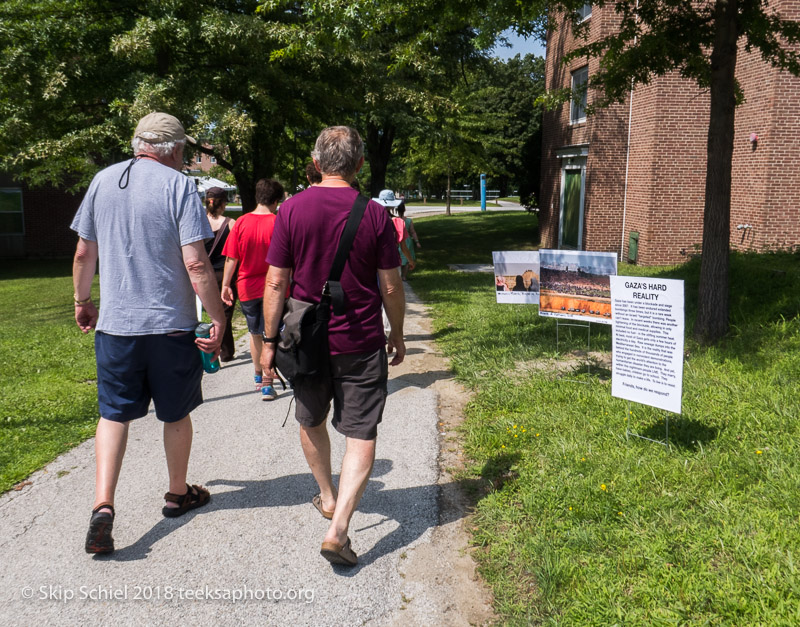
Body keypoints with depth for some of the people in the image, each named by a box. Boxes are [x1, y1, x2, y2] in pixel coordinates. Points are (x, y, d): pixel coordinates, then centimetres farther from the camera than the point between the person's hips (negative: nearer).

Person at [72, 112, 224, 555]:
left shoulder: (103, 181, 6)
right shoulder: (178, 185, -9)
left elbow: (84, 253, 11)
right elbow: (195, 263, -16)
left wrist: (82, 301, 25)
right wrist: (218, 318, -9)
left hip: (114, 323, 3)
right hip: (171, 323, -3)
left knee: (114, 414, 9)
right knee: (175, 414, 14)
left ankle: (102, 506, -5)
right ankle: (178, 494, 31)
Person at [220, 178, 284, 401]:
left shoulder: (241, 222, -3)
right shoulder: (278, 223, -11)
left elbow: (231, 258, -3)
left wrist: (225, 284, 5)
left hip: (247, 287, 3)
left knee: (255, 334, 20)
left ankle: (258, 376, 35)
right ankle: (266, 383, 1)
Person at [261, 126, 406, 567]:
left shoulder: (292, 209, -6)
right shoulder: (374, 215, -7)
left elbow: (276, 283, -7)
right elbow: (391, 287, -4)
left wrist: (269, 340, 1)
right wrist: (397, 334, 11)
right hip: (361, 342, -1)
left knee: (312, 421, 23)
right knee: (362, 434, 5)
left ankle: (328, 497, 41)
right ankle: (338, 527, -5)